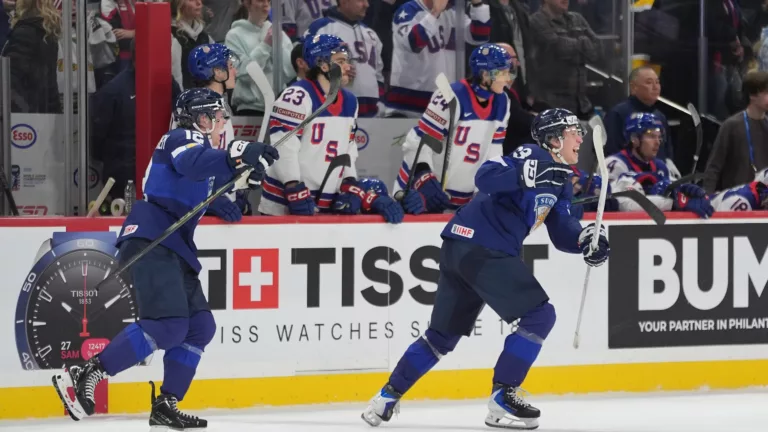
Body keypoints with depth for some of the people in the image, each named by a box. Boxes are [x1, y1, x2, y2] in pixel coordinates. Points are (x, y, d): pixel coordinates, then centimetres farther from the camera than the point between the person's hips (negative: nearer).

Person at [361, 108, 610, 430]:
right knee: (539, 316, -9)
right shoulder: (531, 155, -10)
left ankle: (387, 398, 23)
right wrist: (528, 175, -38)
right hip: (480, 248, -10)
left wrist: (586, 238, -3)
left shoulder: (560, 180, 19)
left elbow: (562, 232, 17)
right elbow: (485, 177, -25)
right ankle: (502, 401, -5)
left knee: (444, 333, 17)